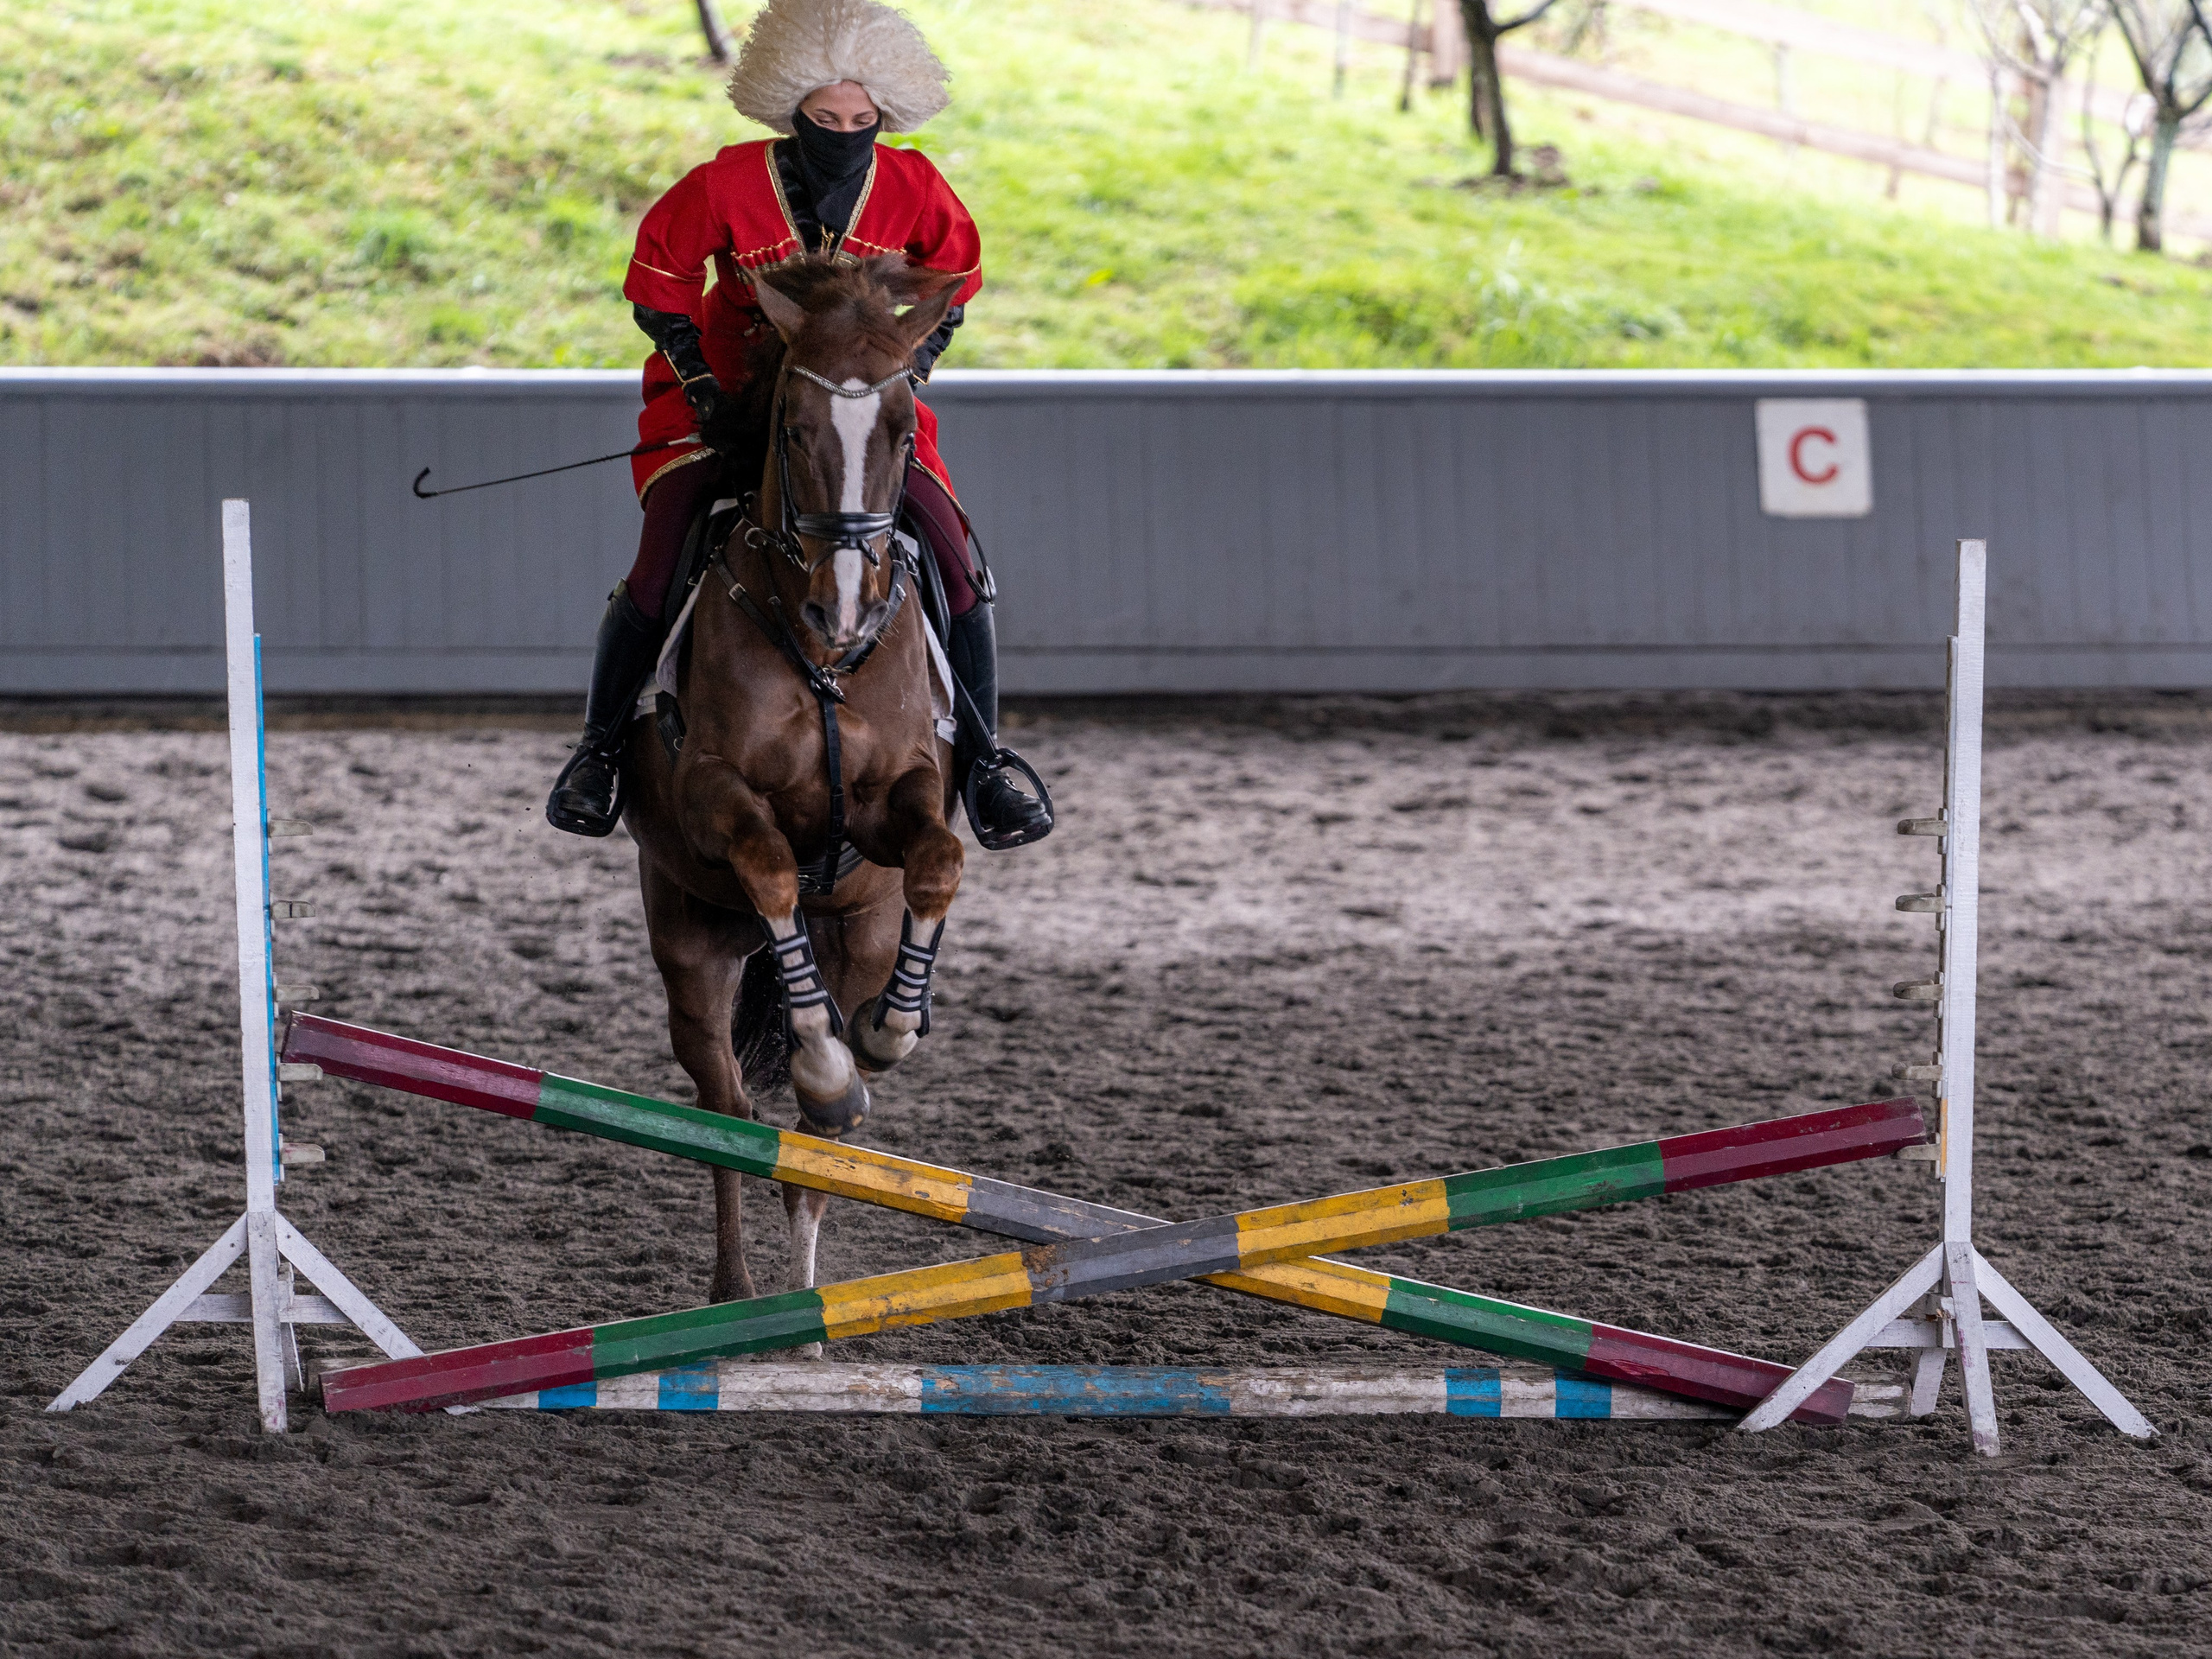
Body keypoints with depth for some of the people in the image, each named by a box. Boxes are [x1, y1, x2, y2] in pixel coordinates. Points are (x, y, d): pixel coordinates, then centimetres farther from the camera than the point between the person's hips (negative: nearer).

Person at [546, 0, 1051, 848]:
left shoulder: (912, 190, -11)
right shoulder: (729, 186, -17)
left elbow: (953, 281, 8)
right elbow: (658, 284, -4)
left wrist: (907, 375, -3)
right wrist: (703, 393, -12)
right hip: (728, 397, -2)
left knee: (957, 567, -12)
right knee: (660, 568, -16)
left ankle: (982, 765, 2)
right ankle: (599, 752, 3)